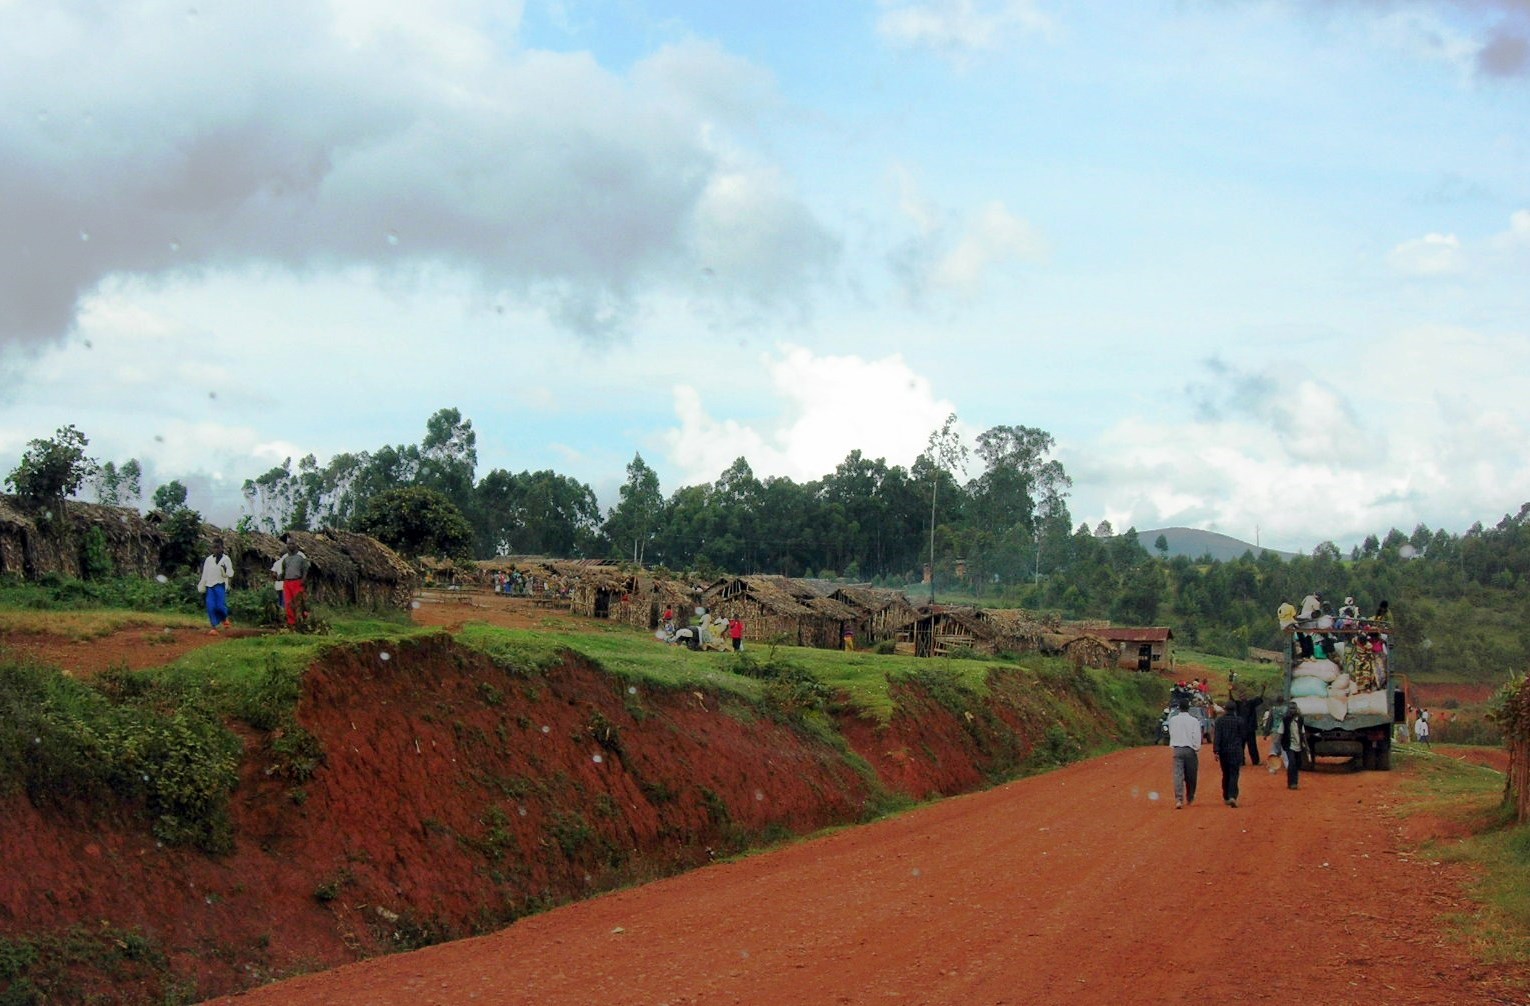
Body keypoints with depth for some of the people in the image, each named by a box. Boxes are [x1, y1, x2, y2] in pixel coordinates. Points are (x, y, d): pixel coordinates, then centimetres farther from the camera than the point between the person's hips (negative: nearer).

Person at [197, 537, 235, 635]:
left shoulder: (226, 559, 2)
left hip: (221, 585, -3)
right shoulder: (208, 560, 12)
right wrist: (202, 589, 16)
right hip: (209, 586, 3)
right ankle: (214, 628, -4)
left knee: (220, 605, -15)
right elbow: (204, 575, 17)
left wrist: (225, 570, -23)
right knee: (210, 607, -7)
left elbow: (229, 575, -3)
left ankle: (224, 618, 16)